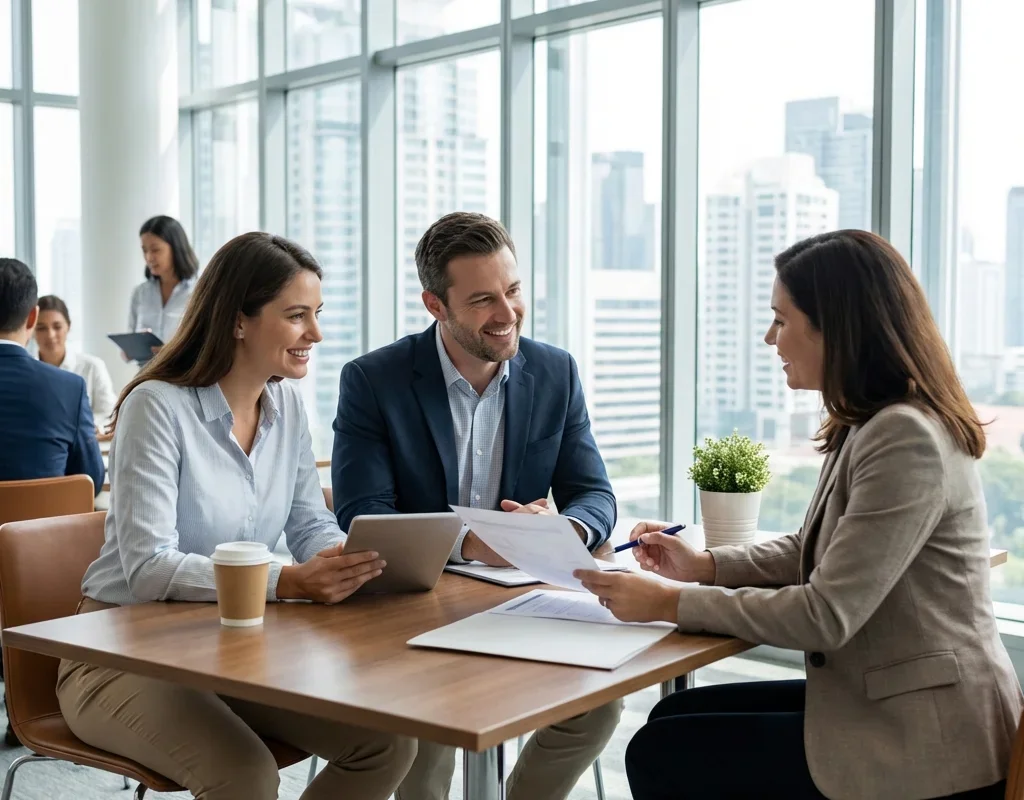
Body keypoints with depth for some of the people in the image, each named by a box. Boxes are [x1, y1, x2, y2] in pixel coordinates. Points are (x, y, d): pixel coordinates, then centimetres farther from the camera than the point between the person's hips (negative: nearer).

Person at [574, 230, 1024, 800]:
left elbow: (825, 616, -24)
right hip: (878, 699, 9)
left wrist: (673, 604, -16)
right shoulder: (869, 427, 8)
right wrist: (702, 566, 4)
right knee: (675, 716, 12)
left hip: (923, 743, -9)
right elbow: (812, 552, 18)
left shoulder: (907, 440, -24)